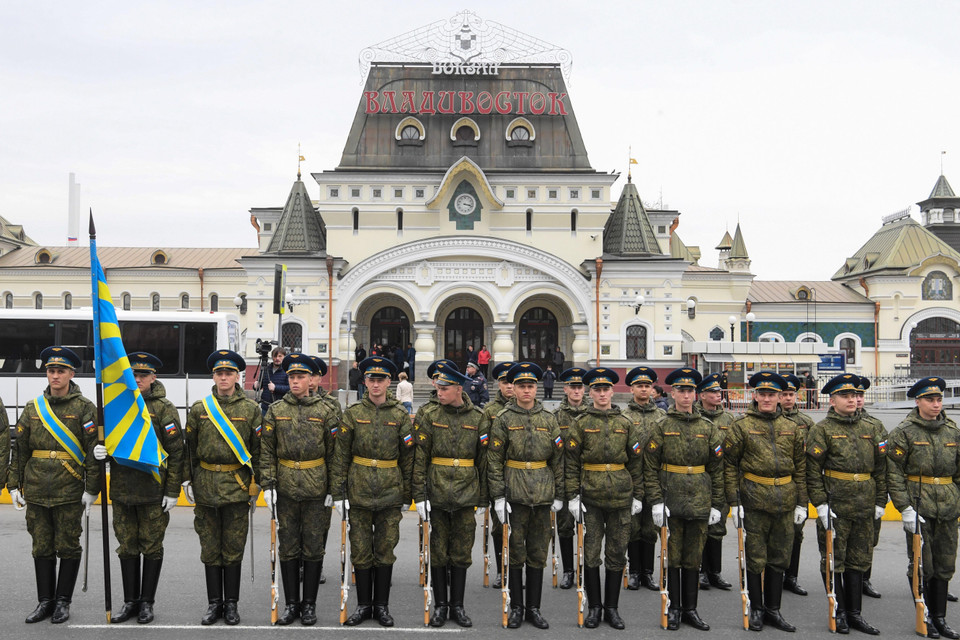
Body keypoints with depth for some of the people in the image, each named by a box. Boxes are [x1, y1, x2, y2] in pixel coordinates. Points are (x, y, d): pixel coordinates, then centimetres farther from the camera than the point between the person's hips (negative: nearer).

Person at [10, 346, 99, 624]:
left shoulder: (84, 408, -2)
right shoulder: (32, 408, 9)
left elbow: (94, 450, -5)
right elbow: (19, 449, 13)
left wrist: (92, 489, -9)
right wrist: (15, 485, 9)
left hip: (69, 491, -4)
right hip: (36, 490, 4)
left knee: (68, 547, 3)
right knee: (42, 547, 10)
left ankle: (63, 602, 15)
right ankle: (45, 601, 20)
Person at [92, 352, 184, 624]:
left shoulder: (164, 408, -4)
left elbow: (176, 452, -6)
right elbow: (105, 438, 17)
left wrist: (172, 490, -10)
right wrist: (99, 450, -8)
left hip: (152, 489, -4)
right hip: (121, 489, 4)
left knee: (152, 547, 4)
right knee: (127, 546, 11)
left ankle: (147, 602, 15)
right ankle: (130, 601, 21)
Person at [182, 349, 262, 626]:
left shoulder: (251, 409, 1)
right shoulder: (199, 409, 4)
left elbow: (257, 450, 3)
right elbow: (189, 447, 8)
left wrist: (256, 486, 1)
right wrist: (188, 480, 4)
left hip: (237, 486, -1)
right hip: (205, 485, 2)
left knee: (233, 548, 5)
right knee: (210, 548, 8)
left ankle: (231, 604, 16)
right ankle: (214, 603, 19)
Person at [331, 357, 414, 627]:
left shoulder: (401, 415, 2)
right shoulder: (352, 413, 1)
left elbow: (408, 458, 5)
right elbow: (340, 455, 1)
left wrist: (406, 495, 4)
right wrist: (338, 492, -4)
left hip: (390, 493, 0)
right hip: (359, 491, 0)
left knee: (385, 550, 7)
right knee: (360, 551, 6)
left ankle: (382, 605, 20)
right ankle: (364, 604, 20)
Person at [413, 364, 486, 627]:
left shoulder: (477, 419, 1)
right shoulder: (429, 418, -1)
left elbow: (484, 461, 6)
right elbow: (419, 460, -3)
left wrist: (483, 499, 5)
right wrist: (419, 496, -9)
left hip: (466, 496, 1)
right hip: (437, 495, -1)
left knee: (462, 553, 8)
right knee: (438, 552, 6)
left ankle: (457, 606, 20)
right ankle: (440, 605, 19)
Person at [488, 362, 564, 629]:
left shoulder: (549, 419, 7)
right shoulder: (503, 419, -1)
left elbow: (558, 459, 9)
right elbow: (494, 461, -3)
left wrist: (559, 495, 6)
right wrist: (498, 496, -9)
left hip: (542, 495, 3)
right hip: (514, 494, -2)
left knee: (538, 553, 8)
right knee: (514, 551, 4)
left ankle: (534, 608, 19)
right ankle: (516, 608, 16)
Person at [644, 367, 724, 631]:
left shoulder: (708, 428, 6)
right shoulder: (661, 427, 0)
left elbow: (717, 469, 7)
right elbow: (650, 467, -3)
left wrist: (716, 505, 3)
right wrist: (656, 501, -10)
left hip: (699, 501, 2)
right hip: (671, 502, -2)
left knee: (693, 558, 9)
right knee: (672, 557, 4)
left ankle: (690, 609, 19)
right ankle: (673, 609, 15)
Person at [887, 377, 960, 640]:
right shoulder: (904, 432, -5)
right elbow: (893, 473, -8)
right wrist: (905, 508, -13)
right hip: (919, 506, -5)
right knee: (922, 565, 1)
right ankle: (924, 618, 14)